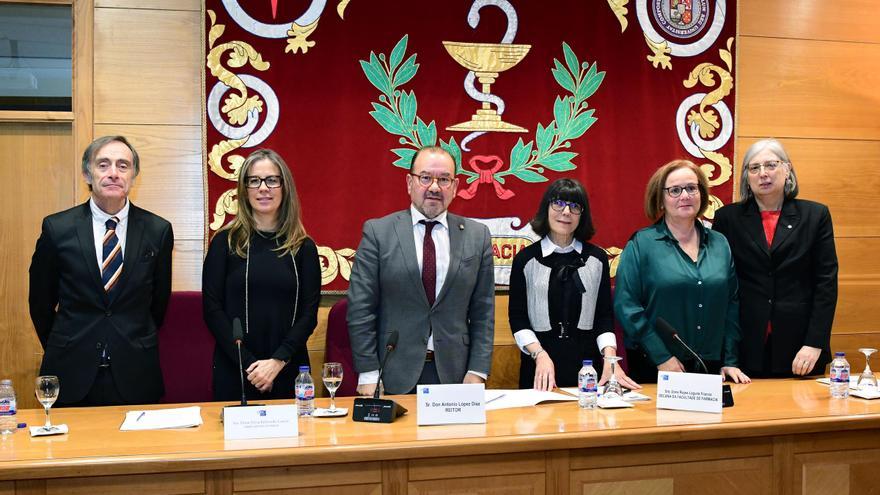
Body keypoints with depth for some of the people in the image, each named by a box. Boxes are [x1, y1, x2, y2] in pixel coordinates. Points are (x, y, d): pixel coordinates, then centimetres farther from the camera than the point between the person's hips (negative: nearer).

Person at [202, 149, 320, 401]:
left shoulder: (304, 248, 3)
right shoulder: (225, 242, 0)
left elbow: (309, 312, 0)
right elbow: (212, 309, -3)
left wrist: (278, 360, -12)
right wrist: (249, 363, -11)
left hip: (288, 369, 1)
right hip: (233, 369, -1)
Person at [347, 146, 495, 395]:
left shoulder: (477, 235, 5)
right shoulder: (378, 232, -2)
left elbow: (483, 310, 6)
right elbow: (360, 307, -4)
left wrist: (477, 372, -1)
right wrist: (368, 374, -8)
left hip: (454, 374, 2)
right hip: (394, 376, -2)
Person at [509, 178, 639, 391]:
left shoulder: (597, 258, 5)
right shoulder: (526, 259, 0)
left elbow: (605, 314, 5)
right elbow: (517, 317, 0)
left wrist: (609, 357, -9)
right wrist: (540, 355, -13)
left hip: (587, 359, 2)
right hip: (539, 364, -1)